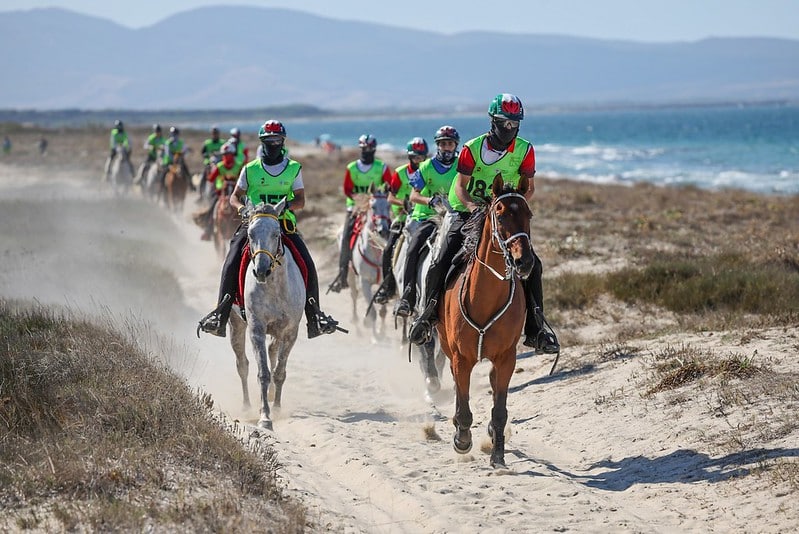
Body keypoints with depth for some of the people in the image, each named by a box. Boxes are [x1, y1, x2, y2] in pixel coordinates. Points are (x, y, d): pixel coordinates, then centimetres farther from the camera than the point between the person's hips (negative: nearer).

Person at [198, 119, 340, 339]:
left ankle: (314, 314, -7)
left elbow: (300, 200, 4)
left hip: (284, 224, 0)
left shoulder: (294, 168, 9)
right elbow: (235, 196, 11)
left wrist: (287, 205, -18)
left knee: (308, 265, -17)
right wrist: (241, 207, -12)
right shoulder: (250, 169, 9)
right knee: (231, 264, -20)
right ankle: (221, 313, -15)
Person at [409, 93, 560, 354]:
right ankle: (427, 315, 9)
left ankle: (535, 329, -4)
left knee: (532, 264, -12)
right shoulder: (473, 148, -9)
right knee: (440, 264, -14)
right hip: (470, 213, -1)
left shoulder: (525, 150, -4)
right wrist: (470, 205, -28)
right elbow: (461, 186, -7)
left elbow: (529, 187, 2)